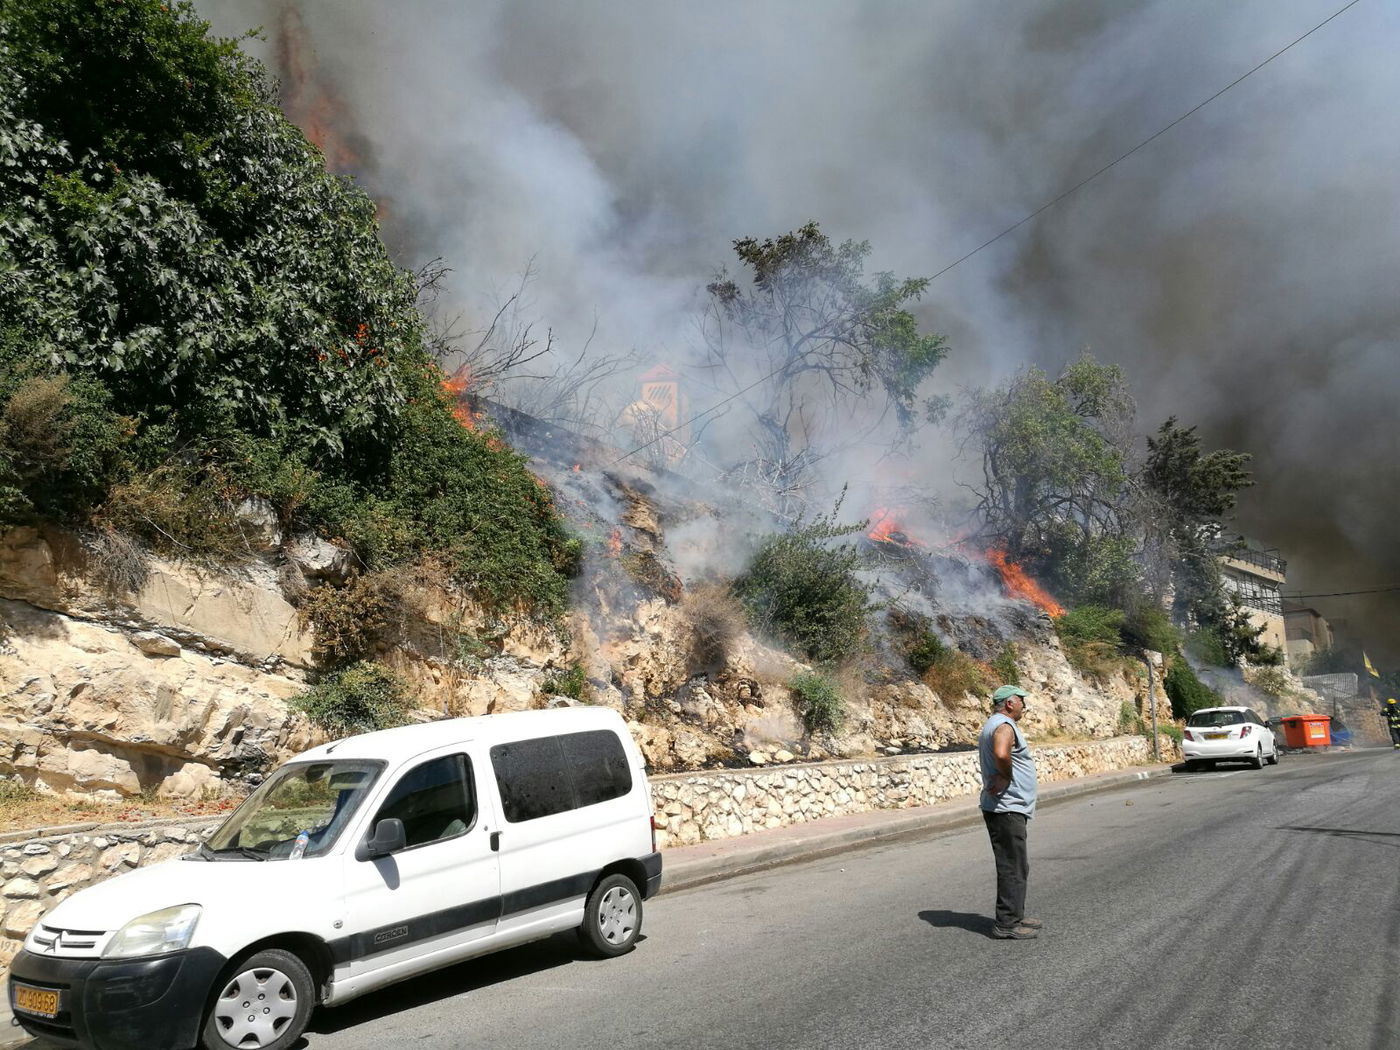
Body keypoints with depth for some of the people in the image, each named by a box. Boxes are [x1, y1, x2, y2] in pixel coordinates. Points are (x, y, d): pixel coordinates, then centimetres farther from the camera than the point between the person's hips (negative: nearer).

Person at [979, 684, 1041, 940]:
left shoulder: (992, 725, 17)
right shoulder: (1004, 726, -17)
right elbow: (1001, 754, -37)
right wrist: (1006, 775, -20)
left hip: (1006, 808, 11)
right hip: (1006, 809, -11)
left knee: (1018, 866, 18)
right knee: (1013, 867, -6)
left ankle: (1015, 916, 26)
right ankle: (1006, 924, -1)